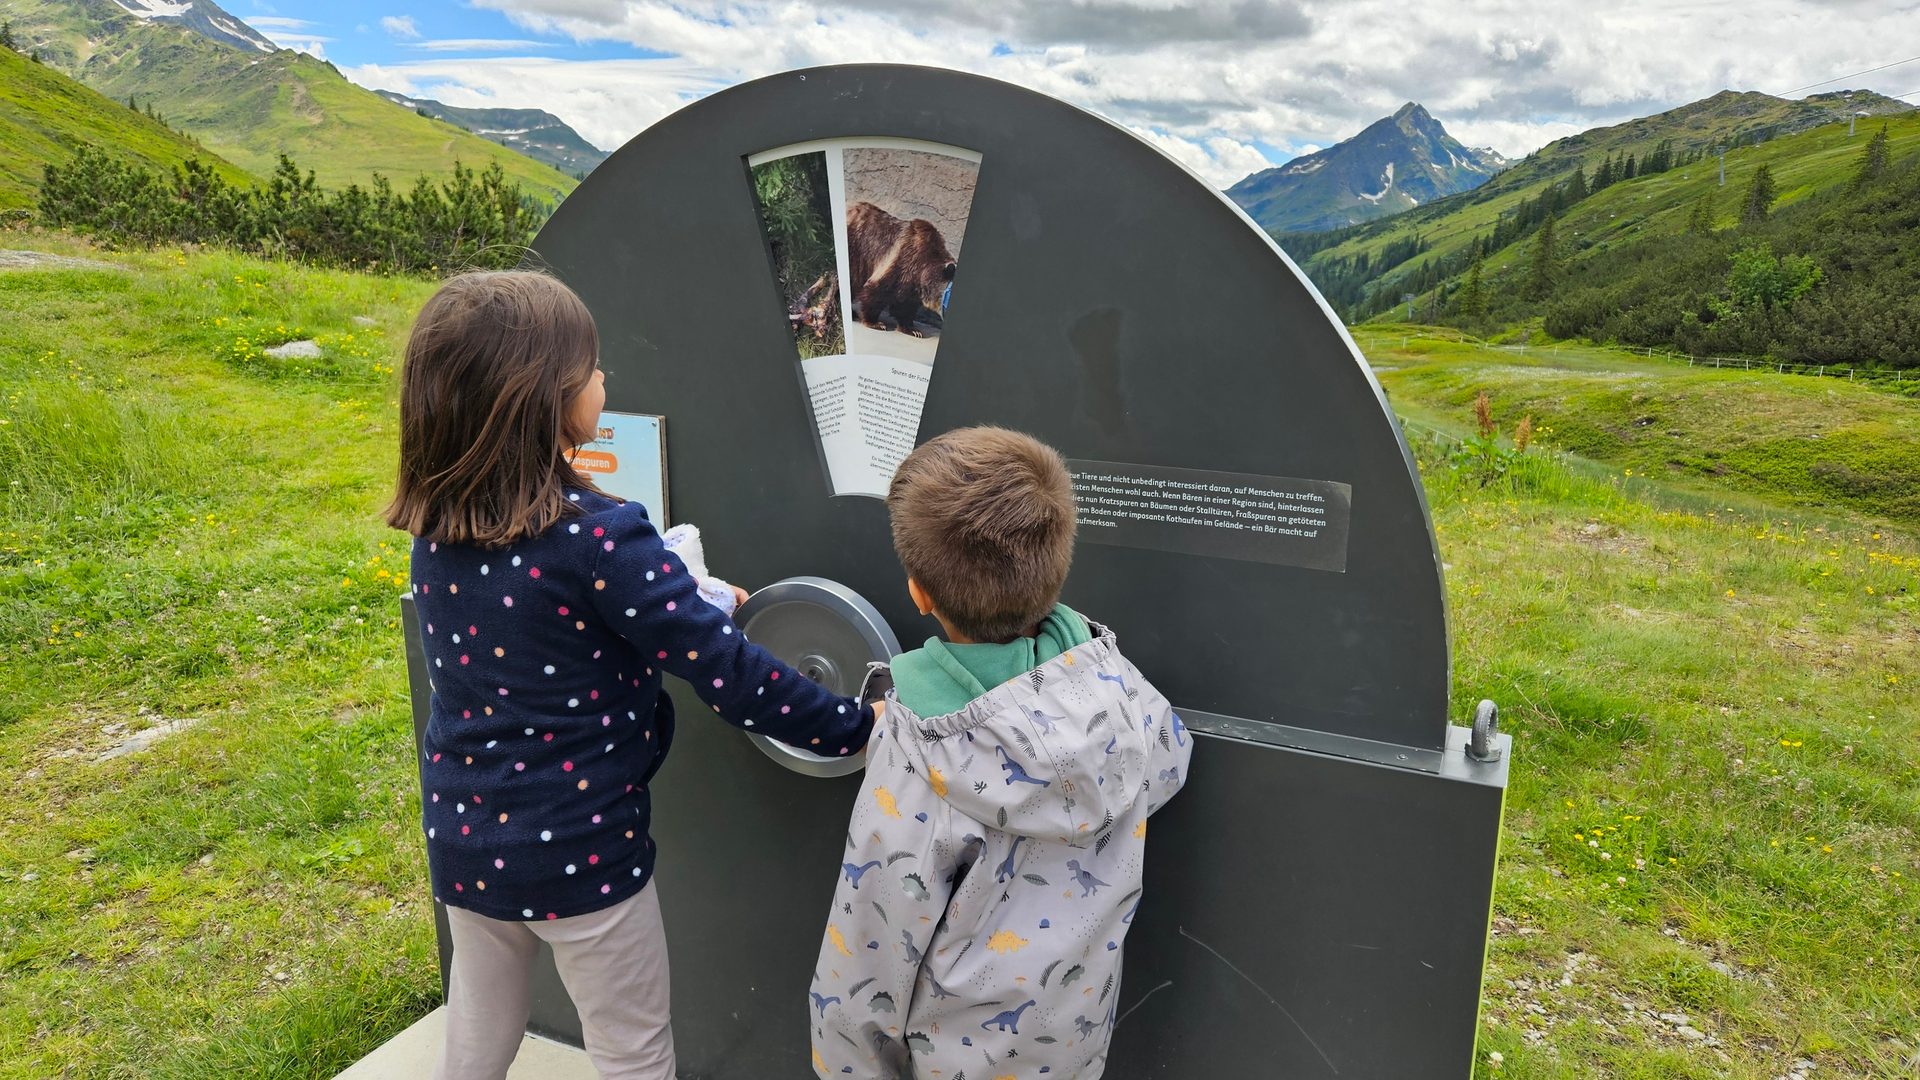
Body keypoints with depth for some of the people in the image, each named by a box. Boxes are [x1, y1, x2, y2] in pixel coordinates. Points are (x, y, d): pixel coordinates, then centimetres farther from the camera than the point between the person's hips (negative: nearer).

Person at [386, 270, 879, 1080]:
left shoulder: (436, 528, -5)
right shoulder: (596, 537, -26)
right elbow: (724, 674, -24)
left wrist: (690, 598, 9)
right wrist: (856, 728, -14)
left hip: (461, 838, 6)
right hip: (577, 851, -6)